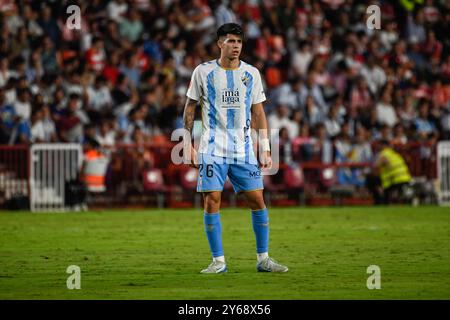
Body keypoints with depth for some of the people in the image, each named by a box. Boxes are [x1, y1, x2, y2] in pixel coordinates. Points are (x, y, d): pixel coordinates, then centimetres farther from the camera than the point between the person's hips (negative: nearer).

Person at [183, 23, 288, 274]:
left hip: (244, 149, 2)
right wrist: (188, 144, -1)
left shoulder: (251, 73, 7)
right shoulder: (204, 72, 1)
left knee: (257, 199, -2)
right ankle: (218, 261, 1)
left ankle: (263, 259, 7)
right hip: (212, 149, -2)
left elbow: (258, 113, 10)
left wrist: (265, 149, 4)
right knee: (212, 201, -7)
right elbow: (190, 108, 6)